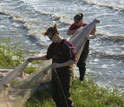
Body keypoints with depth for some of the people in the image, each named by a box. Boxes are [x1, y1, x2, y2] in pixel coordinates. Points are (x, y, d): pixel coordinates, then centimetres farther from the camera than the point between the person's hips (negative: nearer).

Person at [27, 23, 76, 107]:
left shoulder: (67, 45, -19)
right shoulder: (53, 45, 7)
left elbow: (73, 61, -23)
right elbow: (48, 56, 21)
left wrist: (60, 65, -29)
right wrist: (34, 59, 18)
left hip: (64, 76, -9)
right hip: (55, 74, 9)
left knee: (65, 97, -7)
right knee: (56, 97, 15)